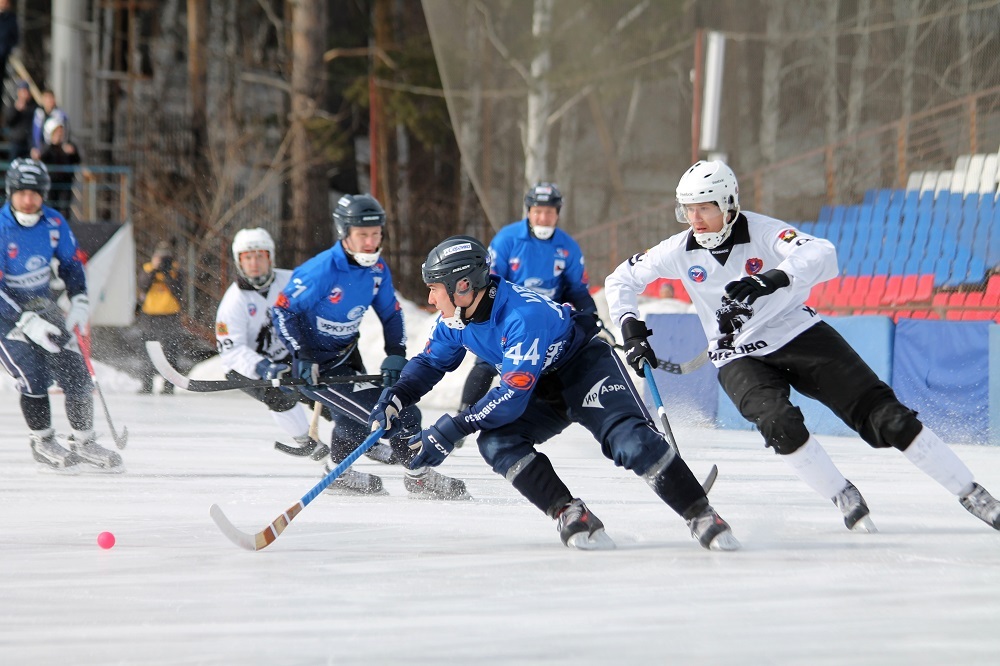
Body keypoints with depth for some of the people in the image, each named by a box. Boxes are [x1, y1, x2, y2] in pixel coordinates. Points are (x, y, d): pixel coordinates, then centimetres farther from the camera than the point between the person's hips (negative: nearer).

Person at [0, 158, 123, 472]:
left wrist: (79, 303, -3)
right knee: (33, 376, -17)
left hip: (42, 305, 5)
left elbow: (72, 262, 9)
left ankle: (84, 442, 11)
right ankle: (42, 443, 4)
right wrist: (28, 322, -30)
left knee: (75, 371, -3)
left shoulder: (54, 223, -7)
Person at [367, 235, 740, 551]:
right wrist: (397, 398, -10)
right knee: (496, 443, -20)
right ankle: (569, 514, -22)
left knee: (628, 437, -29)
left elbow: (512, 396, -36)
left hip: (586, 364, -7)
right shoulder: (454, 320, -9)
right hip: (543, 391, 7)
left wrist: (450, 431, -35)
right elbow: (431, 362, 10)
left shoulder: (524, 316, -35)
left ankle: (700, 515, -26)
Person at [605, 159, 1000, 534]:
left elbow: (821, 255, -32)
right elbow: (621, 280, 7)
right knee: (781, 425, -30)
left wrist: (773, 279, -48)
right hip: (740, 358, 2)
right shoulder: (680, 251, -5)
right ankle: (845, 500, -10)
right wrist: (630, 328, -8)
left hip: (799, 335, -2)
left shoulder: (760, 231, -15)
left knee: (884, 417, -9)